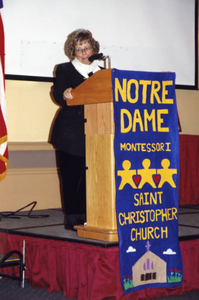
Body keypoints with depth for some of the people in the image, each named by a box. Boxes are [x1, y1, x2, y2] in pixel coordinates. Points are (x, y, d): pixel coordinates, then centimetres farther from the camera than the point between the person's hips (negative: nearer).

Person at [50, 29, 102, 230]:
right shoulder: (64, 70, 8)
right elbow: (58, 95, -7)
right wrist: (65, 95, -29)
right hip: (70, 132, -3)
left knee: (89, 175, -1)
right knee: (70, 174, -4)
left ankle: (84, 215, 6)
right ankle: (71, 217, 1)